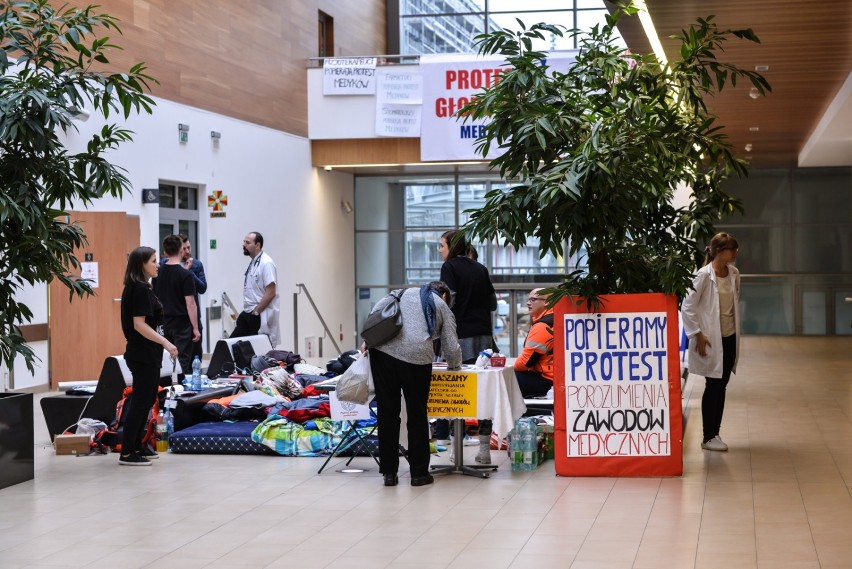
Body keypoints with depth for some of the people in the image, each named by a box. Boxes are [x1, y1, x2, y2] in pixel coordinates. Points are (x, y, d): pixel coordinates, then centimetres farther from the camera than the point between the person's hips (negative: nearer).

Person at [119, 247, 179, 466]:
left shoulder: (140, 288, 14)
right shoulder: (139, 289, -17)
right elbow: (139, 324, -23)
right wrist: (166, 342, -25)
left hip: (147, 354, 10)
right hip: (142, 355, -10)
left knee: (146, 400, 16)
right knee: (141, 401, -7)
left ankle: (137, 446, 23)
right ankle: (126, 453, -5)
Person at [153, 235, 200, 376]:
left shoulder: (158, 272, 3)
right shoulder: (185, 275, -16)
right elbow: (190, 303, -17)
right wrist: (195, 328, -11)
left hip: (164, 323, 6)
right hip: (182, 324, -6)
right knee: (183, 362, -2)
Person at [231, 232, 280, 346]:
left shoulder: (266, 263, -15)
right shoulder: (253, 262, 12)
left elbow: (270, 293, -20)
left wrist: (256, 311, -16)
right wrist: (247, 311, 12)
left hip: (260, 316, -9)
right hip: (248, 313, 9)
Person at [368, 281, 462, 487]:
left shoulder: (406, 292, 27)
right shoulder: (443, 307, 19)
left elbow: (377, 310, 12)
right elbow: (451, 348, 14)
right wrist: (454, 365, 34)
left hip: (383, 349, 2)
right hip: (415, 355, -2)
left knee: (387, 412, 8)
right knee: (417, 414, 11)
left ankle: (389, 472, 13)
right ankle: (419, 473, 16)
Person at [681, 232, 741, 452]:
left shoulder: (734, 274, 4)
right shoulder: (704, 275, -16)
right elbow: (687, 306, -15)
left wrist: (735, 330, 13)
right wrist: (698, 335, -15)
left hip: (730, 337, 6)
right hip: (711, 339, -6)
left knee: (721, 387, 10)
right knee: (712, 387, 0)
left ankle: (715, 433, 19)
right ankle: (708, 437, 10)